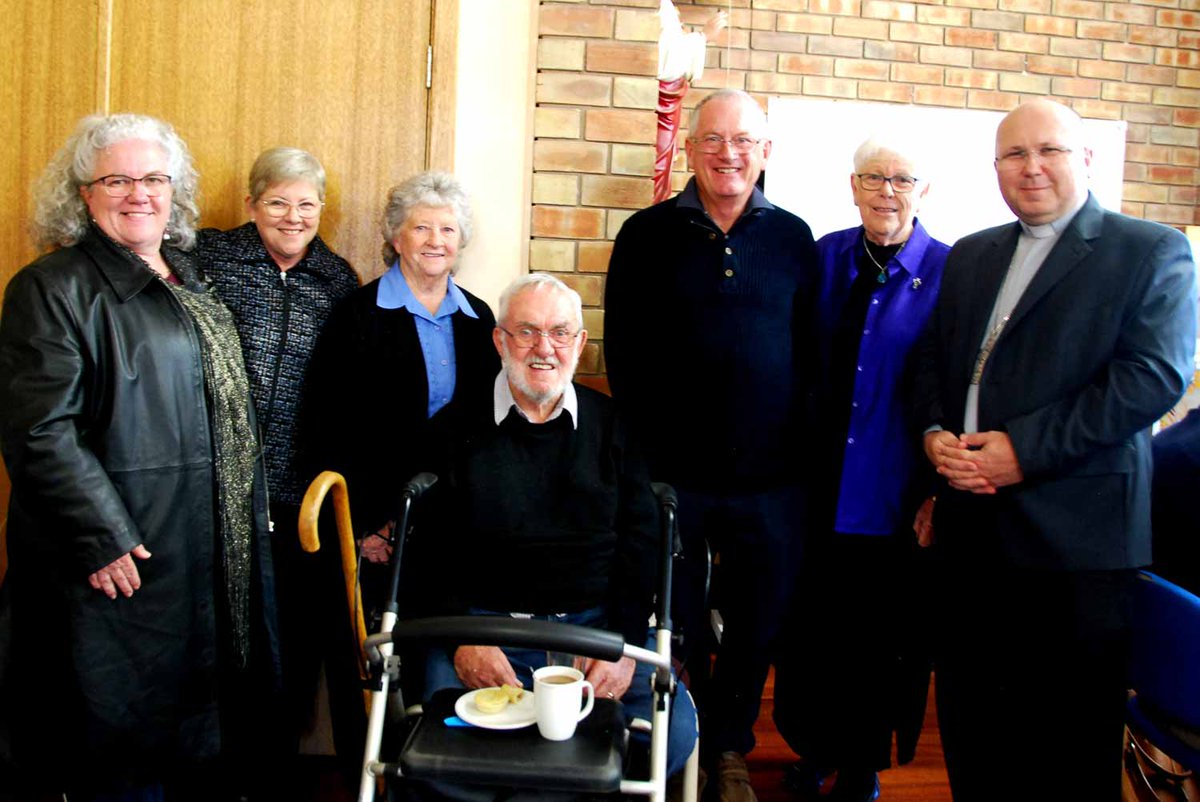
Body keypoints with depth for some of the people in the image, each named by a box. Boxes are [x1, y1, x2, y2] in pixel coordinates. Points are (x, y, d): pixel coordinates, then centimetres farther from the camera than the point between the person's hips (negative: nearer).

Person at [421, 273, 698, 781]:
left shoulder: (612, 425, 9)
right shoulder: (458, 429, 6)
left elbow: (642, 542, 6)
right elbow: (430, 546, 5)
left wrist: (625, 642, -7)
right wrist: (463, 638, -10)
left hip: (598, 620, 1)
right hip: (486, 621, -1)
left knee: (674, 733, -20)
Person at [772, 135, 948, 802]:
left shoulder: (951, 272, -6)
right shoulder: (824, 258, 3)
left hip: (895, 501, -3)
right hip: (818, 492, 3)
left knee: (881, 643, 12)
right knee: (809, 629, 13)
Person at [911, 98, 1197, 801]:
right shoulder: (970, 256, 16)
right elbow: (933, 361, 16)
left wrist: (1024, 448, -18)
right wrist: (936, 433, -5)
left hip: (1076, 531, -5)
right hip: (970, 525, 5)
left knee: (1070, 739, 6)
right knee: (970, 719, 15)